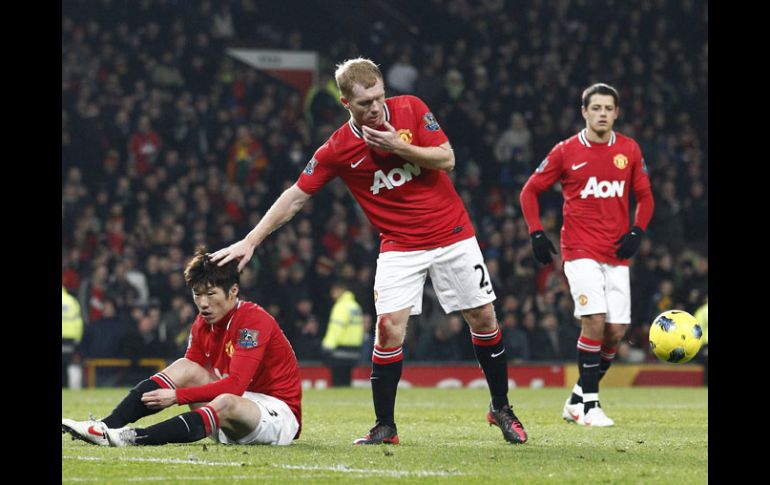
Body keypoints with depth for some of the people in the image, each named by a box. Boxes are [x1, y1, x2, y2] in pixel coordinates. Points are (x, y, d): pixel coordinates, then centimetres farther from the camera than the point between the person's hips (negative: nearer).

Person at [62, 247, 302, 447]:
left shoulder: (253, 320, -18)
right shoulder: (203, 324, 6)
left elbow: (235, 385, -26)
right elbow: (187, 372, 4)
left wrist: (177, 396, -27)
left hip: (280, 414, -8)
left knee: (226, 404, -38)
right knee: (185, 367, -10)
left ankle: (137, 438, -52)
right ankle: (108, 427, -26)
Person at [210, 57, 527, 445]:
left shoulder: (411, 109, -8)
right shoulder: (337, 149, -11)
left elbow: (446, 159, -9)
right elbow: (295, 196, -6)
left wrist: (398, 147, -24)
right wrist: (250, 242, -10)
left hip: (452, 235, 1)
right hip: (399, 246, -1)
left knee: (483, 317, 3)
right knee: (389, 327, -16)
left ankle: (501, 408, 21)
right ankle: (384, 426, -4)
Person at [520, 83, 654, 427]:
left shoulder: (629, 150, 7)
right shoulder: (566, 151, -1)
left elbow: (644, 196, 16)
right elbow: (530, 191, 6)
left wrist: (637, 232, 0)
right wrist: (536, 234, -3)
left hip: (617, 255, 4)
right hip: (580, 252, -4)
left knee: (616, 331, -1)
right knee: (595, 321, -19)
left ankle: (578, 399, 16)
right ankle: (589, 404, -10)